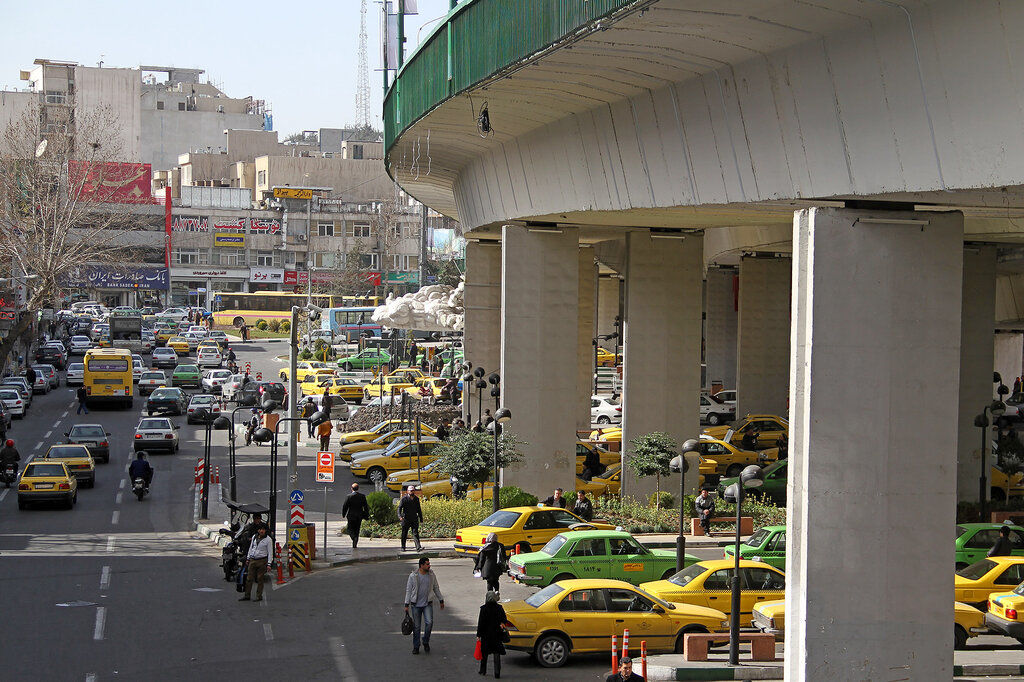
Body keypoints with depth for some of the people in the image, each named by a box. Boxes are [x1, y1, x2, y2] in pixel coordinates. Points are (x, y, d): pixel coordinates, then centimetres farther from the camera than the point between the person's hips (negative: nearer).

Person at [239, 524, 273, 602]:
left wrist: (269, 564, -10)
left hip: (262, 561, -4)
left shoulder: (268, 539, -5)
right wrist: (248, 558, 17)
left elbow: (270, 552, -5)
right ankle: (247, 596, 9)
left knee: (259, 579, 0)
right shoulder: (254, 537, 10)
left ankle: (259, 596, 8)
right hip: (252, 560, 4)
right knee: (249, 578, 3)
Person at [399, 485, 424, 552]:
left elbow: (419, 509, 19)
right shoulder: (404, 499, -5)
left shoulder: (416, 499, 10)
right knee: (404, 534, 7)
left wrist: (421, 518, 18)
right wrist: (400, 516, -29)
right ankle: (403, 547, 20)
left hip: (414, 519, 2)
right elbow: (399, 507, -13)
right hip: (406, 519, -2)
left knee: (415, 533, -8)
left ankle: (418, 547, -17)